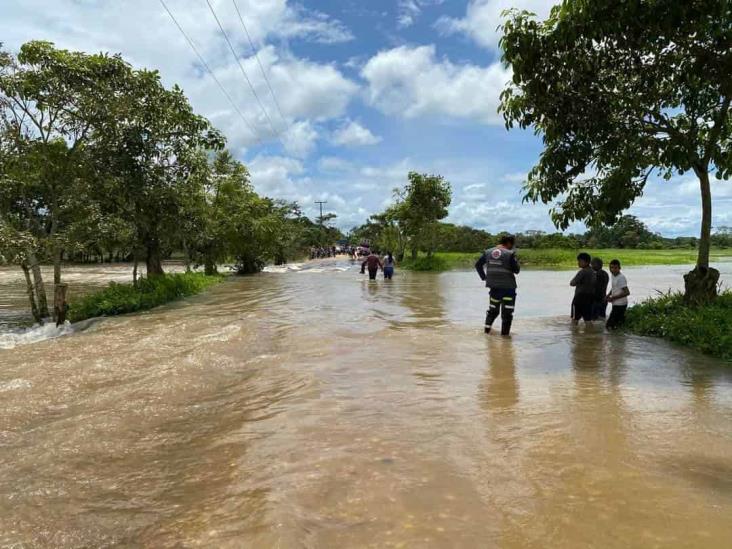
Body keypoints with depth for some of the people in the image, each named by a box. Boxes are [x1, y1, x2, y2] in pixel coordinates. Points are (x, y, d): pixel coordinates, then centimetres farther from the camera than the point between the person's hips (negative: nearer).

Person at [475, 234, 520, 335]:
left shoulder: (488, 252, 5)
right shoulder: (510, 254, -12)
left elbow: (478, 265, 9)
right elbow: (516, 270, -8)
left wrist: (484, 277, 10)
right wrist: (515, 259, 6)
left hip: (494, 286, 5)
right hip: (508, 287, -5)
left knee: (493, 309, 22)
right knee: (507, 312, 6)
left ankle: (487, 329, 17)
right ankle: (504, 332, 7)